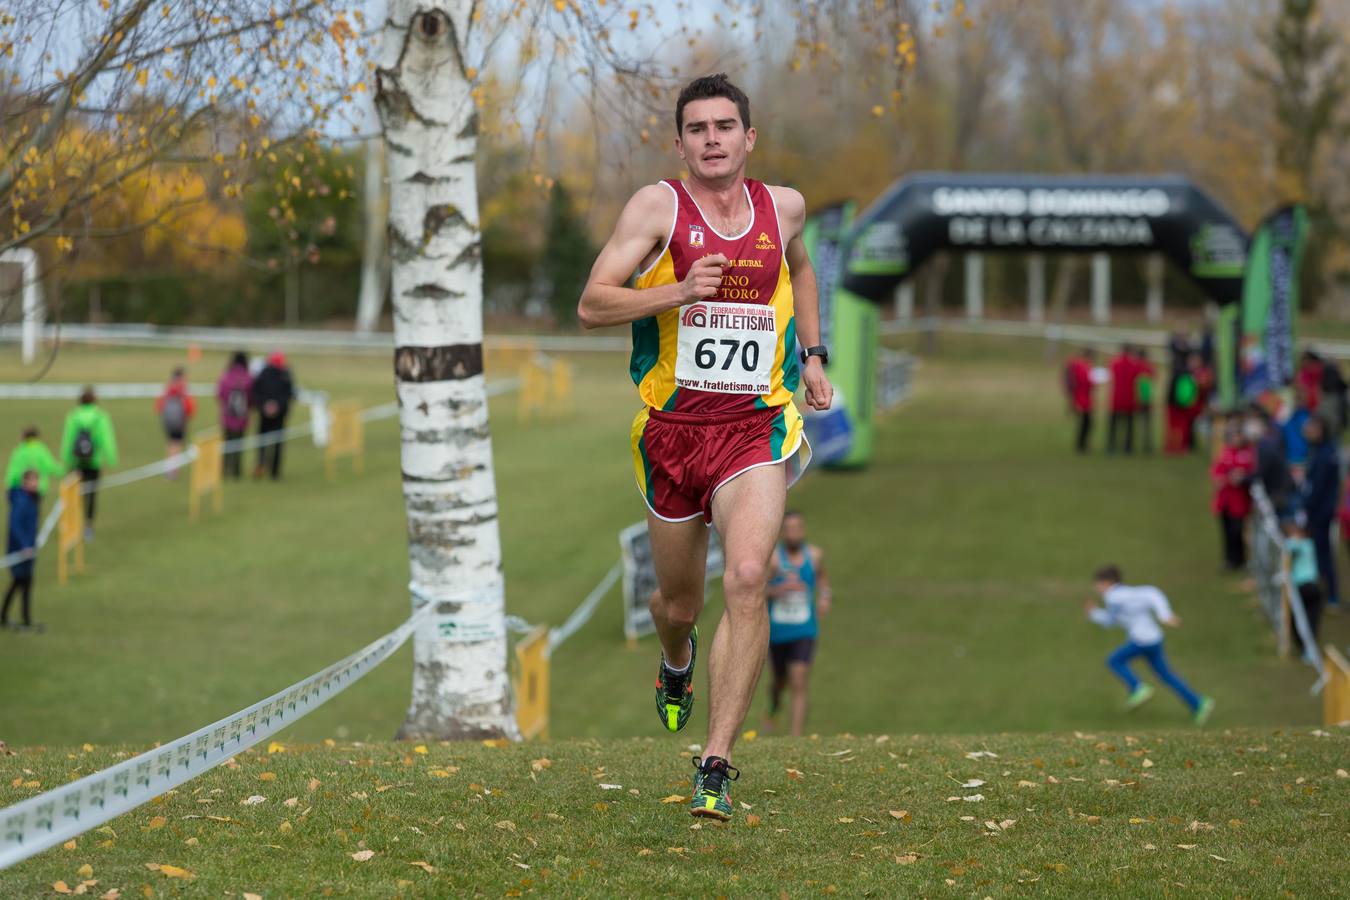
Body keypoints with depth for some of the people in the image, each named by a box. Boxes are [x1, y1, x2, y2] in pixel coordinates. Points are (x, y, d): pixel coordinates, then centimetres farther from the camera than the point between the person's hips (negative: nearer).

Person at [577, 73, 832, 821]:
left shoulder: (783, 207, 6)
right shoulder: (658, 206, -5)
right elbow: (591, 305, -10)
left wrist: (811, 353, 20)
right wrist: (680, 292, -23)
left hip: (755, 428, 0)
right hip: (671, 428, 0)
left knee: (747, 579, -22)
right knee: (679, 602, 13)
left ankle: (716, 765, -18)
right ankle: (676, 665, 53)